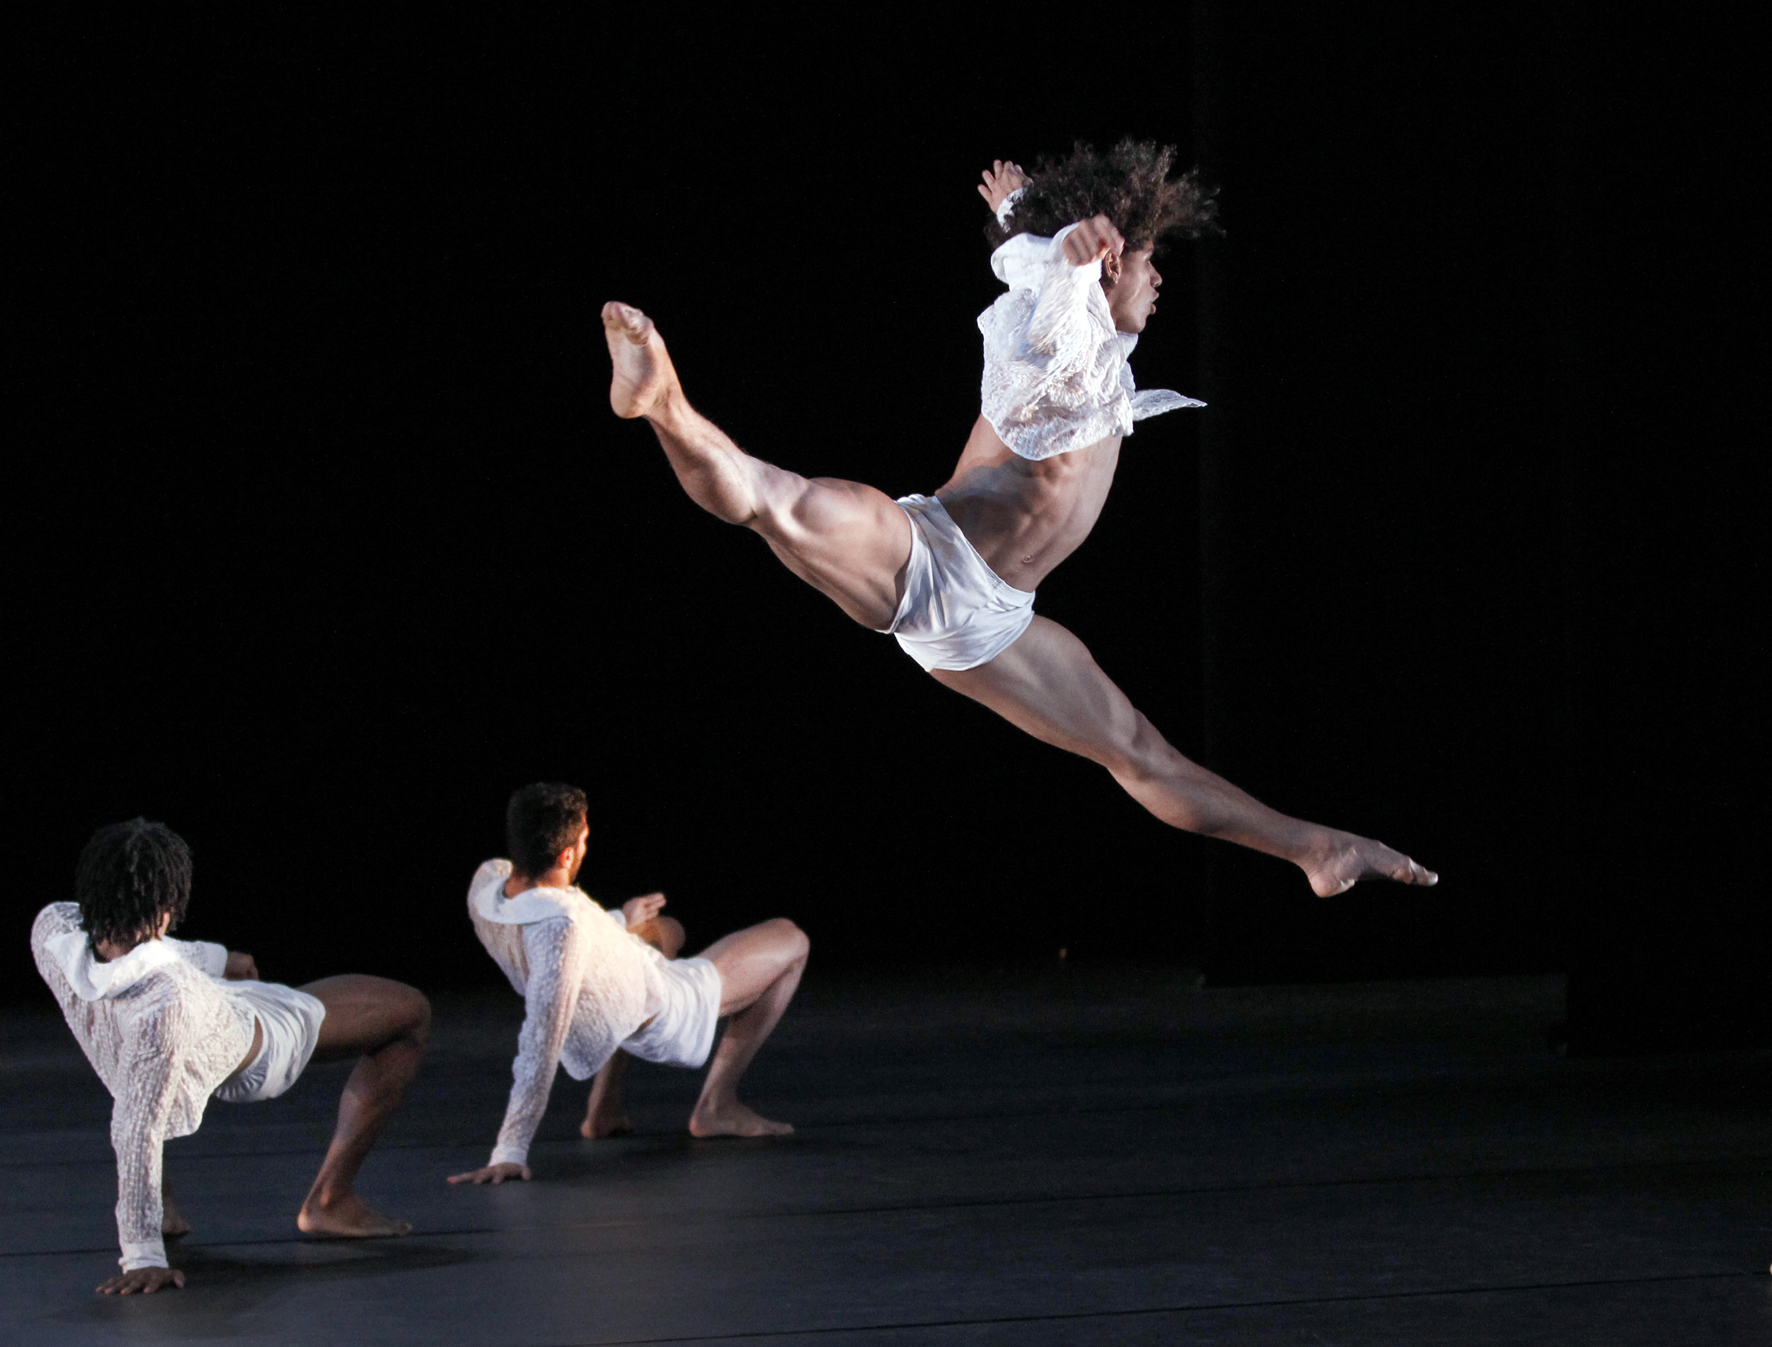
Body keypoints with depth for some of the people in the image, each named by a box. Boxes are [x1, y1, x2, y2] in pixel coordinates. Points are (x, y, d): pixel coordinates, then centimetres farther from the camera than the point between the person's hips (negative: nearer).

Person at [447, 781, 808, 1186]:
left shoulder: (486, 880, -19)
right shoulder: (561, 926, -44)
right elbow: (540, 1047, -45)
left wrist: (618, 920, 14)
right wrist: (511, 1152, -45)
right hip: (659, 1019, -7)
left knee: (665, 930, 41)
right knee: (790, 941, 9)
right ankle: (717, 1105, 6)